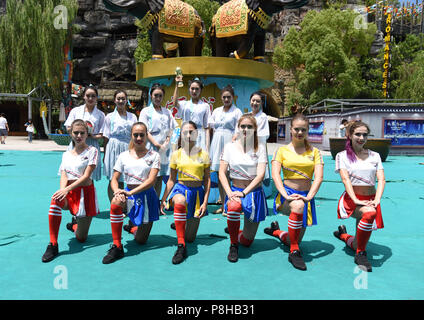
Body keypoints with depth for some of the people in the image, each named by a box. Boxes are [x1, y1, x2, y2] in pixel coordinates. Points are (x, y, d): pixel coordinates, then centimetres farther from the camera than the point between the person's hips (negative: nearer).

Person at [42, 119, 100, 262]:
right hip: (68, 191, 3)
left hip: (85, 191, -3)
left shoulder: (92, 151, -3)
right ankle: (53, 245, -24)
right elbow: (63, 176, -1)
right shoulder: (66, 154, 11)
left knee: (81, 239, -2)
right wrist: (63, 191, -23)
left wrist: (67, 189, -25)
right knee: (55, 200, -36)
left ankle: (75, 224, 37)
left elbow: (86, 176, -13)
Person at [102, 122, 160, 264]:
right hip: (128, 193, 1)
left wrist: (131, 192, -25)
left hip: (147, 195, -1)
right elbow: (114, 179, 3)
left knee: (141, 240, 3)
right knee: (116, 203, -37)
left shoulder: (153, 155, -2)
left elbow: (151, 180, -13)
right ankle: (117, 247, -24)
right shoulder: (124, 156, 5)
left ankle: (133, 228, 42)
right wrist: (116, 191, -21)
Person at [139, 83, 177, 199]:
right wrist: (156, 144, -13)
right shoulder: (146, 111, 5)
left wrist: (167, 141, -3)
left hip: (164, 148, 4)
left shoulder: (167, 112, 17)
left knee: (160, 178, 6)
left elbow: (171, 129, 15)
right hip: (151, 147, -4)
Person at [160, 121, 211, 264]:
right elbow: (171, 180, 8)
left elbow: (207, 180, 2)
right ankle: (181, 246, -34)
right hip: (181, 188, 0)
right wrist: (163, 199, 2)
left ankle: (179, 224, 44)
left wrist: (205, 202, -7)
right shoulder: (176, 154, 2)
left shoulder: (203, 154, -1)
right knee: (180, 202, -43)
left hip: (197, 191, 1)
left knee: (190, 238, 6)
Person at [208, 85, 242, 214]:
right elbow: (210, 126, 19)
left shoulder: (237, 111, 2)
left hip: (230, 142, -5)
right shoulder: (216, 111, 16)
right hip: (217, 142, 5)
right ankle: (222, 204, 15)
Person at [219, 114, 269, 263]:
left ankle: (232, 230, 42)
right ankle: (233, 245, -13)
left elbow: (260, 175, -12)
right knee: (234, 207, -39)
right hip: (235, 190, 0)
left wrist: (244, 192, -24)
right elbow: (222, 173, -4)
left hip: (254, 193, 0)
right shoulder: (230, 146, -1)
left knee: (247, 241, 5)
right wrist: (229, 192, -20)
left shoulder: (260, 148, -3)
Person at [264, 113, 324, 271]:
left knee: (294, 242, 7)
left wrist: (309, 197, -21)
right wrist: (285, 195, -25)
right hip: (287, 194, -2)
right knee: (298, 206, -39)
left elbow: (318, 177, -4)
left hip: (306, 195, 3)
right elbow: (275, 174, -9)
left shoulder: (314, 152, 7)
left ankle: (276, 231, 42)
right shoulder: (282, 150, 4)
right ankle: (294, 252, -22)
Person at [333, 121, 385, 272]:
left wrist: (377, 199, -19)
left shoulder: (375, 156, 9)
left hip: (370, 199, 4)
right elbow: (345, 179, -12)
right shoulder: (343, 155, 1)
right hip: (352, 199, -4)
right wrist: (356, 200, -25)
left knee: (358, 245, 4)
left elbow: (381, 179, -1)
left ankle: (343, 234, 40)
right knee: (370, 213, -38)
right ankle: (360, 254, -17)